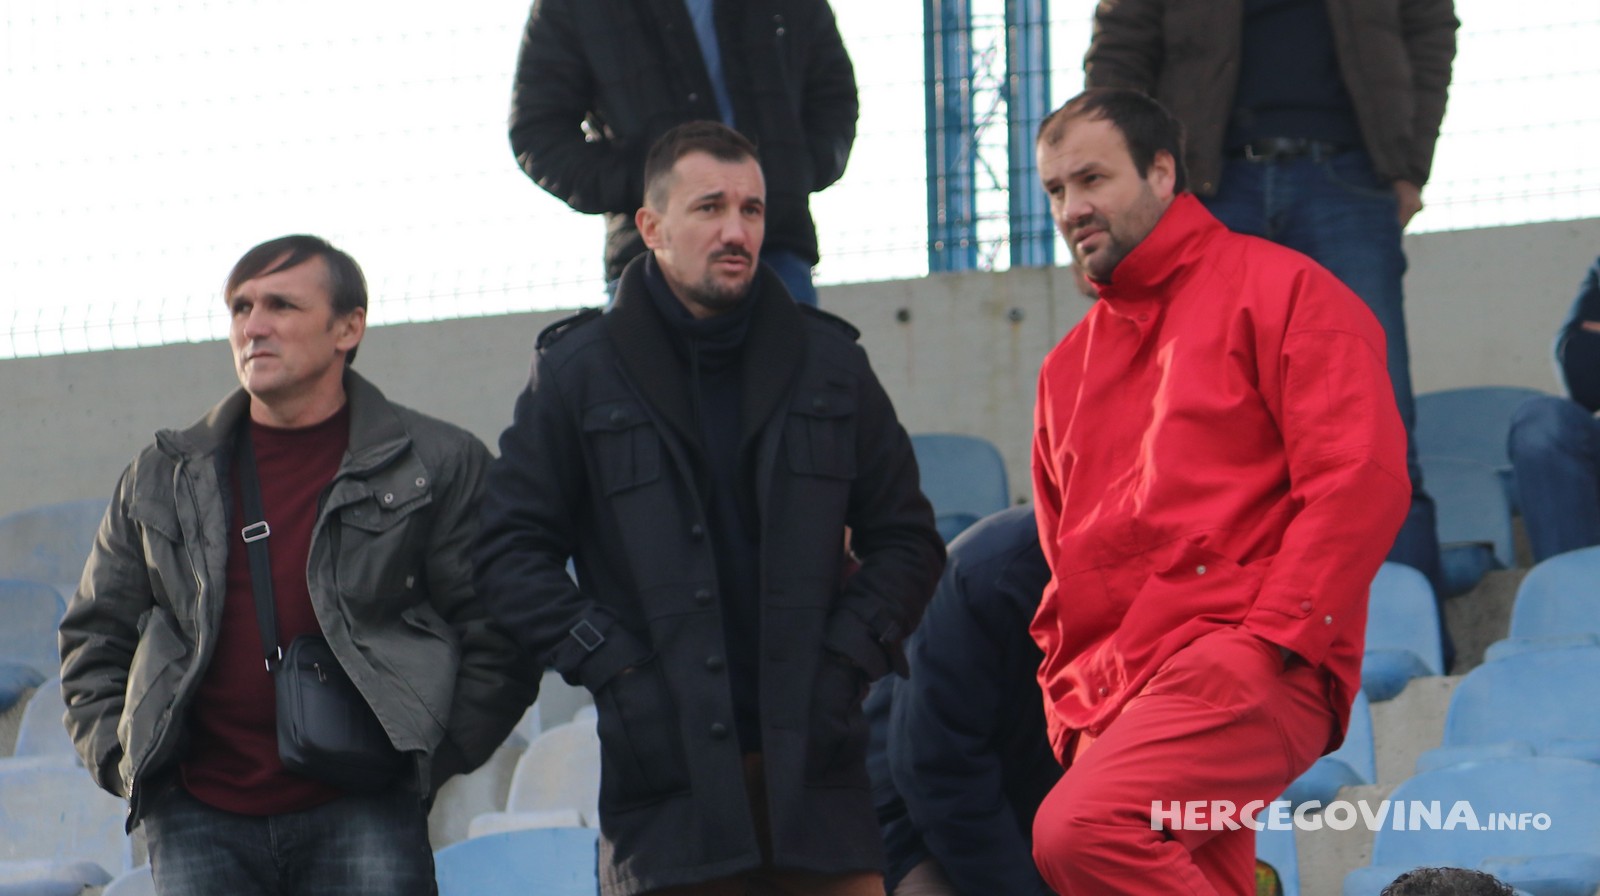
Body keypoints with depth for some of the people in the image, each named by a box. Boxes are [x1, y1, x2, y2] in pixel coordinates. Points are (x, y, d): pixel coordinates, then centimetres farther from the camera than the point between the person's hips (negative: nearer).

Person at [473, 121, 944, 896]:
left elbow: (906, 539, 17)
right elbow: (510, 549, 5)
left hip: (813, 764, 2)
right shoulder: (581, 372, 5)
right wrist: (609, 666, -6)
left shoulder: (828, 365, 11)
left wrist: (847, 656, 2)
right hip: (668, 769, -2)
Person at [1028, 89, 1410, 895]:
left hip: (1251, 671, -7)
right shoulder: (1069, 367, 25)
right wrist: (1068, 705, 16)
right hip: (1109, 699, 8)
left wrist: (1274, 636, -15)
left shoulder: (1275, 288, 4)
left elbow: (1361, 480, -7)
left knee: (1081, 830, -30)